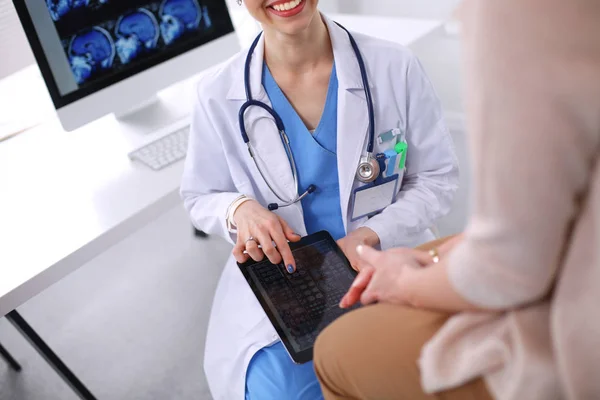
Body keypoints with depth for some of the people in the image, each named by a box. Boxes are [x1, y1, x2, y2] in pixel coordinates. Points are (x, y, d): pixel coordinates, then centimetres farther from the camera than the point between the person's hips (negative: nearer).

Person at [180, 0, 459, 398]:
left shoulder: (395, 66, -8)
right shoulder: (217, 94, -6)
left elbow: (438, 178, 1)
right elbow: (200, 198, 7)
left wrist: (370, 236, -16)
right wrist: (239, 209, -17)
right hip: (277, 279, 0)